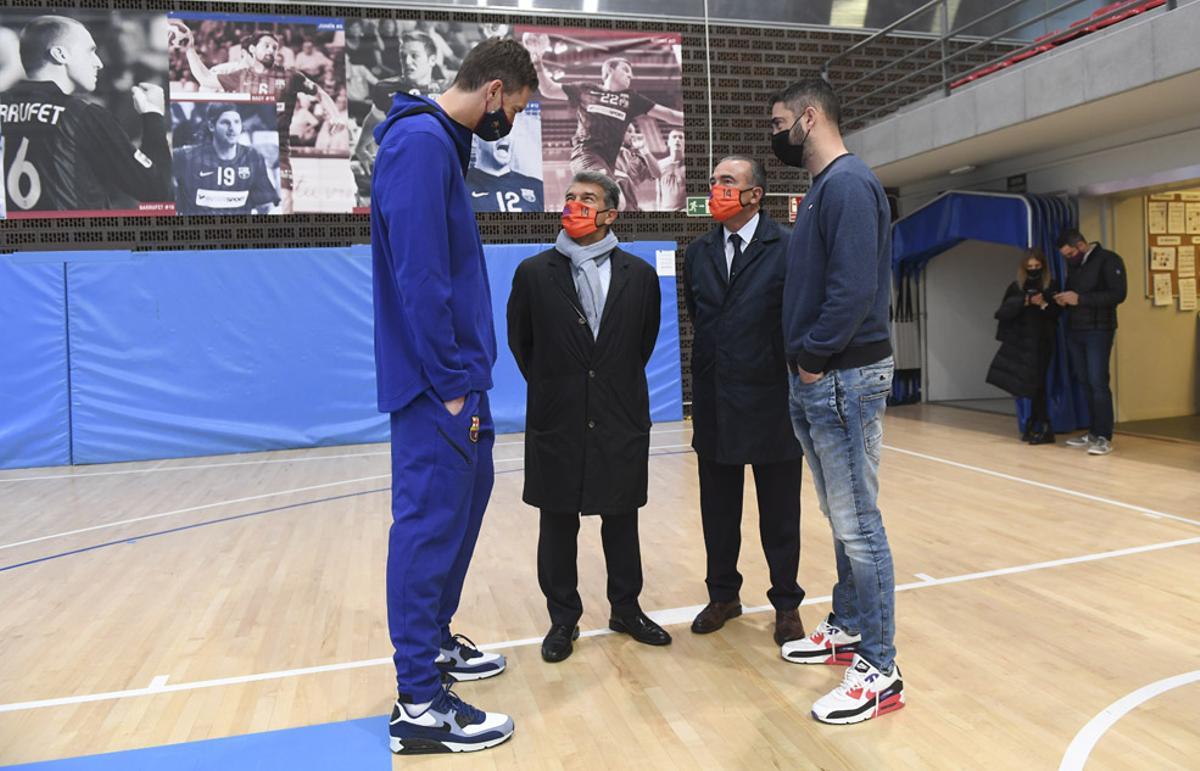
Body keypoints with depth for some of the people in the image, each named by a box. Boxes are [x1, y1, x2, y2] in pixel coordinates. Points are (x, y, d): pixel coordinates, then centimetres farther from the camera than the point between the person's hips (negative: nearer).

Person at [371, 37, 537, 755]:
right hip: (435, 380, -11)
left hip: (456, 373, 11)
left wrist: (468, 380, 15)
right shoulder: (420, 143, -15)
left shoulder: (442, 142, 17)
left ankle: (434, 640, 34)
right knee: (430, 522, -5)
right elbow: (419, 277, -22)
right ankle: (420, 704, 7)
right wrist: (451, 385, -18)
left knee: (465, 499, 18)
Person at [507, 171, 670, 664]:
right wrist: (551, 387, 10)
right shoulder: (534, 272, -1)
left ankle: (626, 609, 30)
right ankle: (563, 619, 25)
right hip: (557, 421, 0)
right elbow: (520, 342, 7)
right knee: (557, 523, 9)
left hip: (622, 419, 1)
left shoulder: (639, 275, 1)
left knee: (621, 519, 12)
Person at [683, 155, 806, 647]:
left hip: (772, 401, -4)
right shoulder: (699, 252, 7)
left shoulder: (788, 248, -8)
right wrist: (713, 362, 11)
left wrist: (796, 370, -4)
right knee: (718, 511, 15)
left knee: (780, 514, 10)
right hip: (714, 403, 5)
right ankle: (723, 595, 33)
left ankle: (786, 604, 27)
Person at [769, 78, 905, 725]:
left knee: (858, 526, -2)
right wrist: (805, 360, 9)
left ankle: (879, 672, 10)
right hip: (814, 380, 10)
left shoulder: (847, 183, -13)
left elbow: (854, 288, -24)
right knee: (843, 519, 18)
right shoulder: (821, 188, 17)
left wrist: (814, 355, -13)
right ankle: (847, 630, 33)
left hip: (844, 379, -10)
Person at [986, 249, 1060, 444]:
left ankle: (1044, 428, 0)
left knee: (1035, 384, -6)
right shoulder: (1015, 287, 8)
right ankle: (1034, 425, 13)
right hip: (1019, 341, 3)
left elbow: (1056, 314, -3)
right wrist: (1024, 301, -14)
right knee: (1029, 385, 4)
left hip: (1041, 342, -3)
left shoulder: (1051, 286, 2)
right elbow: (1004, 311, -1)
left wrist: (1043, 304, -19)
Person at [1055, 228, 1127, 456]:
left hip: (1098, 331, -7)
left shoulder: (1108, 260, -7)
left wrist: (1080, 299, -21)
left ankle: (1104, 437, -5)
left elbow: (1118, 294, -16)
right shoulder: (1072, 264, 15)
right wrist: (1064, 300, -1)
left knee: (1098, 383, -9)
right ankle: (1092, 432, 13)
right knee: (1084, 383, 7)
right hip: (1074, 331, 7)